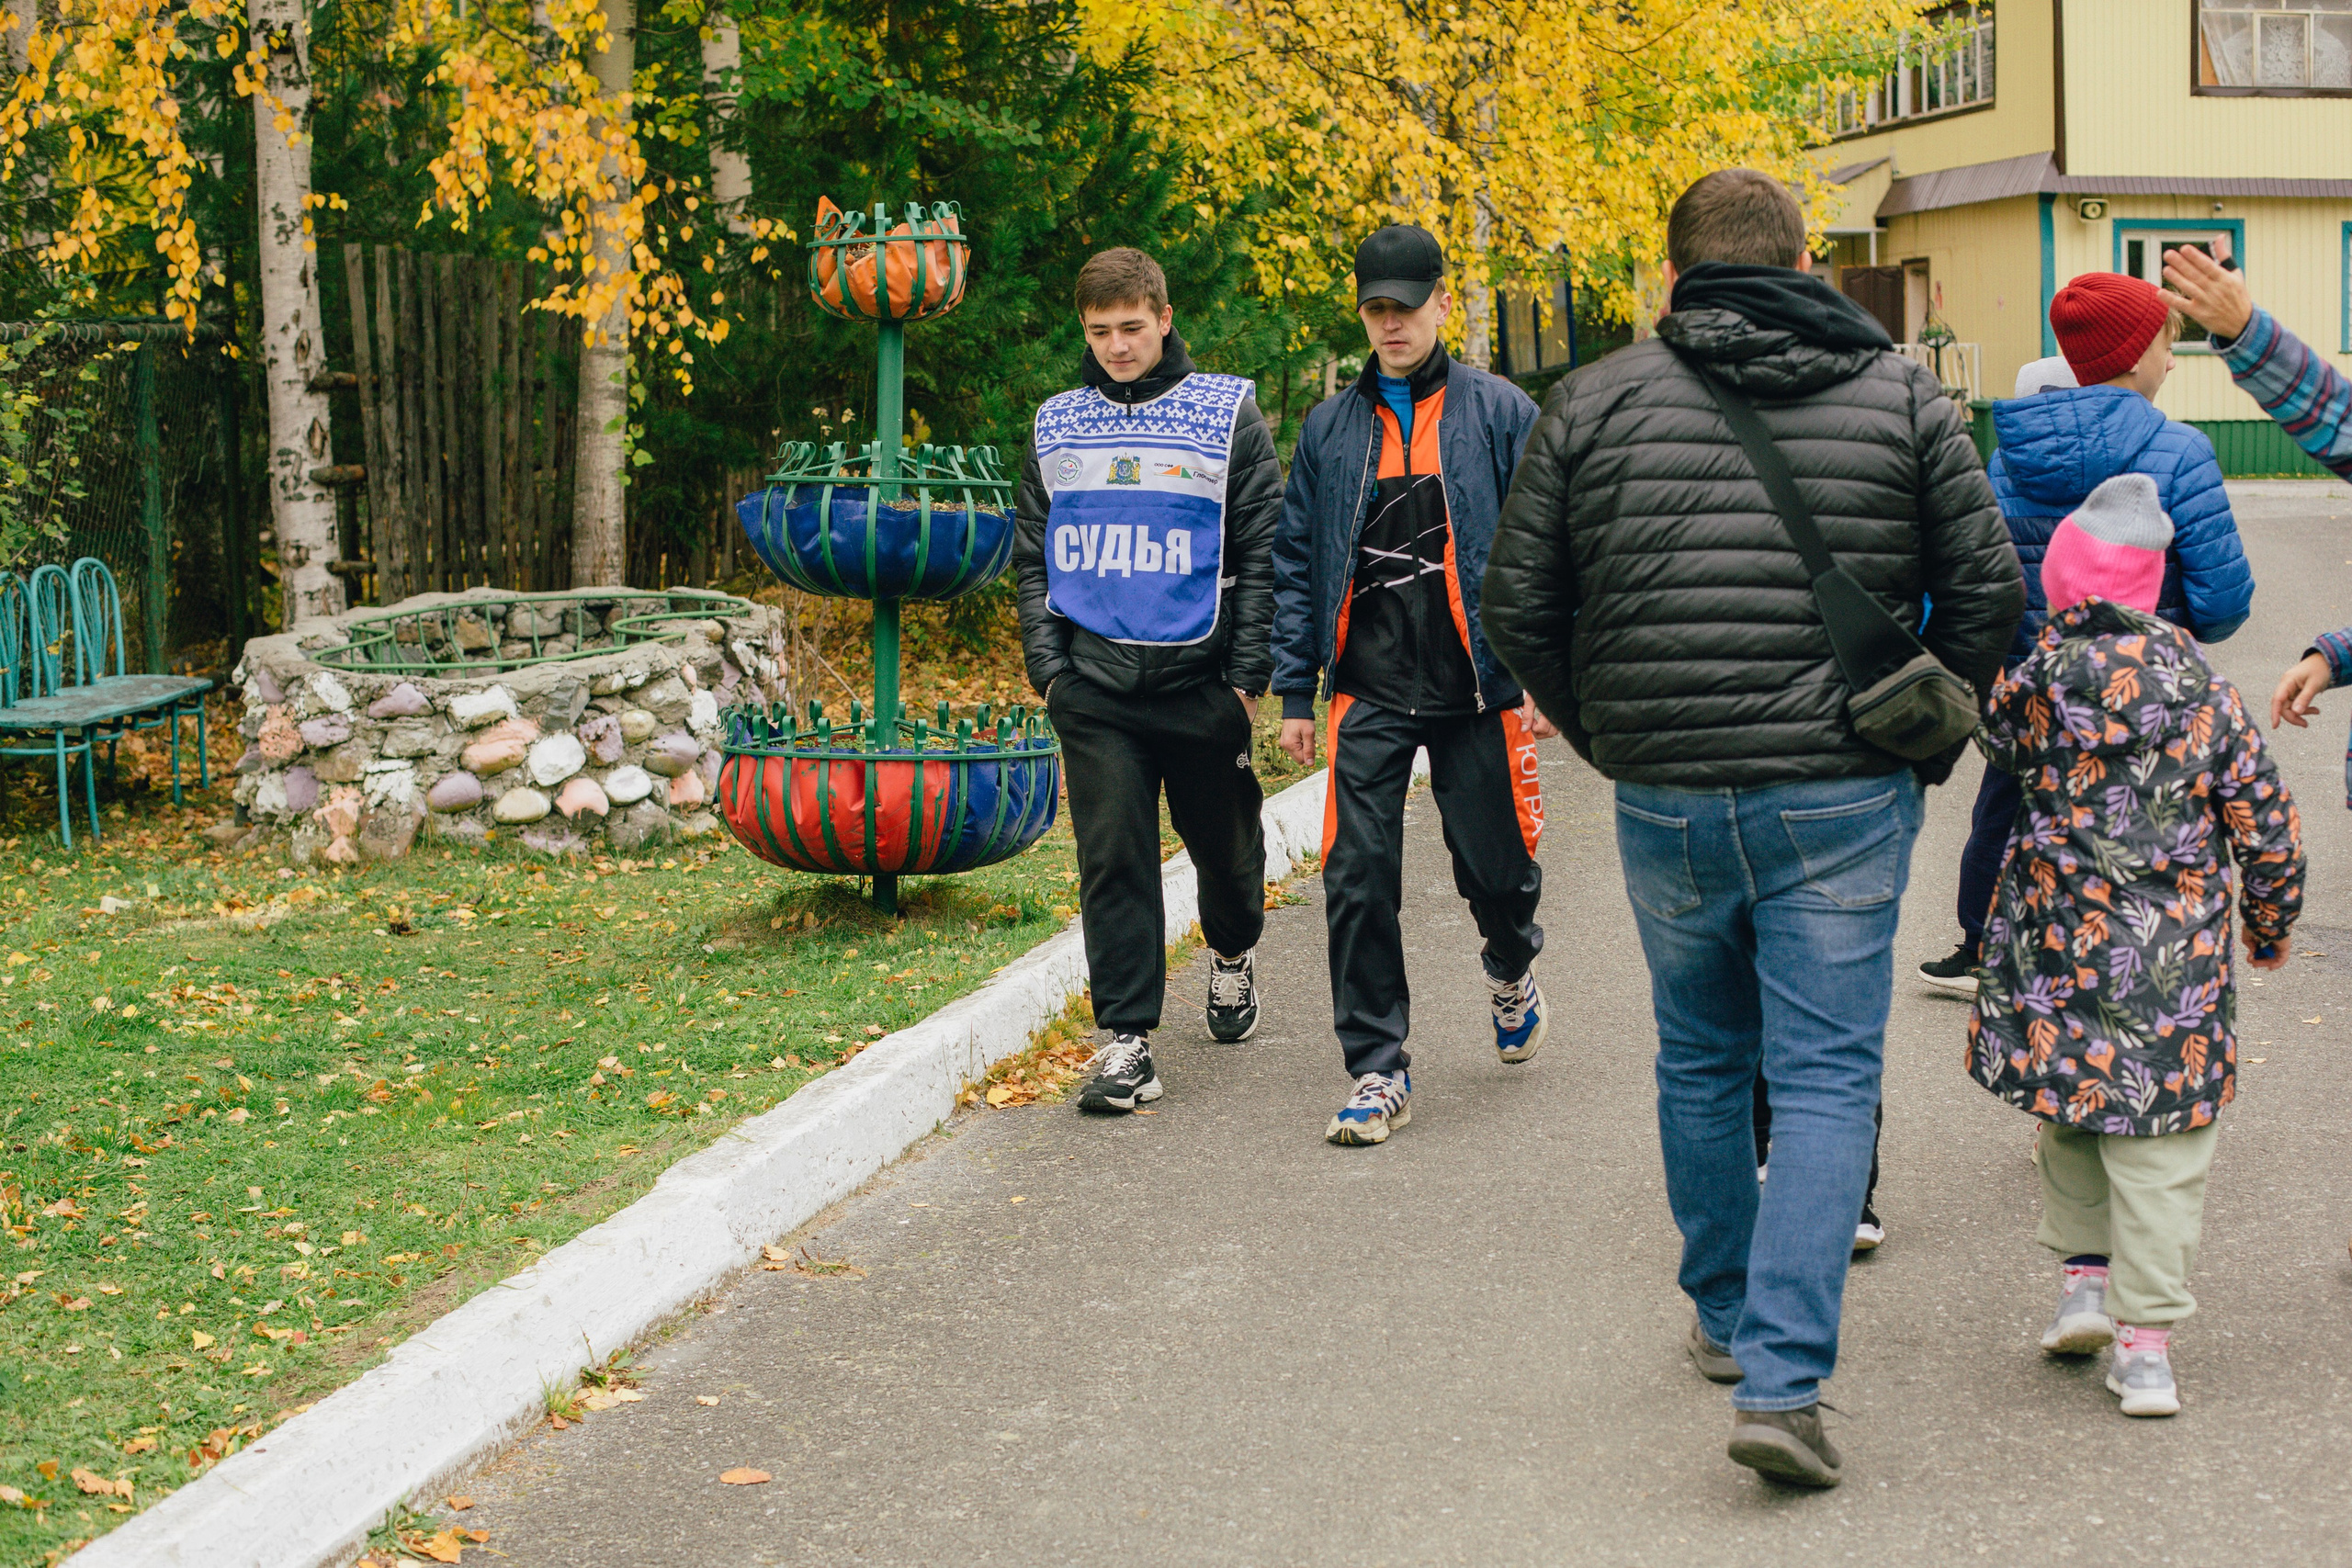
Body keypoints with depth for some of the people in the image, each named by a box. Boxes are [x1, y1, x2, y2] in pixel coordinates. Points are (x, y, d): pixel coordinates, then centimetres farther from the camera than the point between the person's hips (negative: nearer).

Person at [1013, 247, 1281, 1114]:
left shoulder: (1229, 415, 0)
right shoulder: (1055, 426, 9)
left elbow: (1263, 553, -1)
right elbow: (1032, 557, 13)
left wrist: (1248, 676, -7)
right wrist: (1049, 666, 2)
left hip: (1200, 678, -1)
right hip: (1094, 686, 1)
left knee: (1224, 842, 14)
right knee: (1113, 858, -4)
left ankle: (1233, 953, 44)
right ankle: (1127, 1042, -2)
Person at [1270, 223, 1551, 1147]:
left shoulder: (1500, 414, 1)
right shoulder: (1330, 427, 9)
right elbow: (1295, 561, 11)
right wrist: (1295, 692, 6)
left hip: (1476, 689, -2)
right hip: (1368, 691, 2)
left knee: (1494, 864, 8)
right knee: (1357, 880, -6)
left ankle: (1511, 970, 43)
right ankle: (1377, 1069, 3)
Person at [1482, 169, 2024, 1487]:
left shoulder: (1594, 403, 4)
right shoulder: (1906, 398, 3)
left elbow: (1520, 611, 4)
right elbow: (1988, 598, 1)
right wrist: (1926, 746, 14)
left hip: (1665, 800, 2)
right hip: (1843, 801, -1)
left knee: (1701, 1065, 19)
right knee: (1826, 1081, 1)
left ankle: (1727, 1319, 33)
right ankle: (1782, 1379, -8)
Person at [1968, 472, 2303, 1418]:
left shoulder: (2033, 685, -7)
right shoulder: (2203, 690, -2)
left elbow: (1994, 739, 15)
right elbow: (2267, 825, 3)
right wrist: (2270, 927, 18)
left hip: (2056, 950, 0)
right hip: (2175, 965, 0)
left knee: (2066, 1105, 23)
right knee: (2161, 1146, 4)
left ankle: (2084, 1272, 18)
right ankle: (2146, 1341, 2)